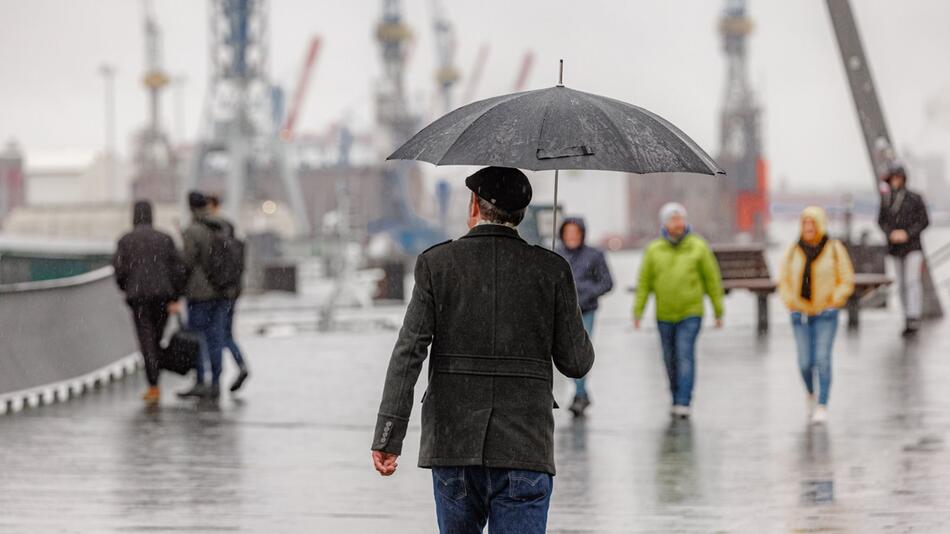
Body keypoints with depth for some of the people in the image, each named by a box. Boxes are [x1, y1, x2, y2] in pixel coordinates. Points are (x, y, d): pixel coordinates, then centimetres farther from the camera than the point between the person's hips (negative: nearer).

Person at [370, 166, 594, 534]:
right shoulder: (552, 270, 0)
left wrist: (388, 436, -7)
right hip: (525, 448, -1)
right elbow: (576, 363, 3)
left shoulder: (436, 264, 0)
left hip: (452, 443, 1)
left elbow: (408, 352, -7)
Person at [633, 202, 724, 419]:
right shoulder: (654, 250, 2)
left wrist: (719, 312, 3)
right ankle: (676, 399, 26)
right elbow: (644, 283, 3)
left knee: (685, 355, -15)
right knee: (671, 360, 10)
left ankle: (684, 403, -18)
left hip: (690, 314, -2)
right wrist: (637, 312, -5)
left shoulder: (698, 247, -1)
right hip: (665, 315, 2)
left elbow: (712, 280, 3)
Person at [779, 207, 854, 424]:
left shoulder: (834, 249, -2)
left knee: (822, 359, -12)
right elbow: (784, 280, 10)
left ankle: (822, 406, -8)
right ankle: (811, 394, 31)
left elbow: (846, 280, 0)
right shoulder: (794, 251, 4)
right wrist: (791, 303, -3)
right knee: (805, 362, 1)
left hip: (825, 314, -2)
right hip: (801, 315, 2)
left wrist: (833, 302, -10)